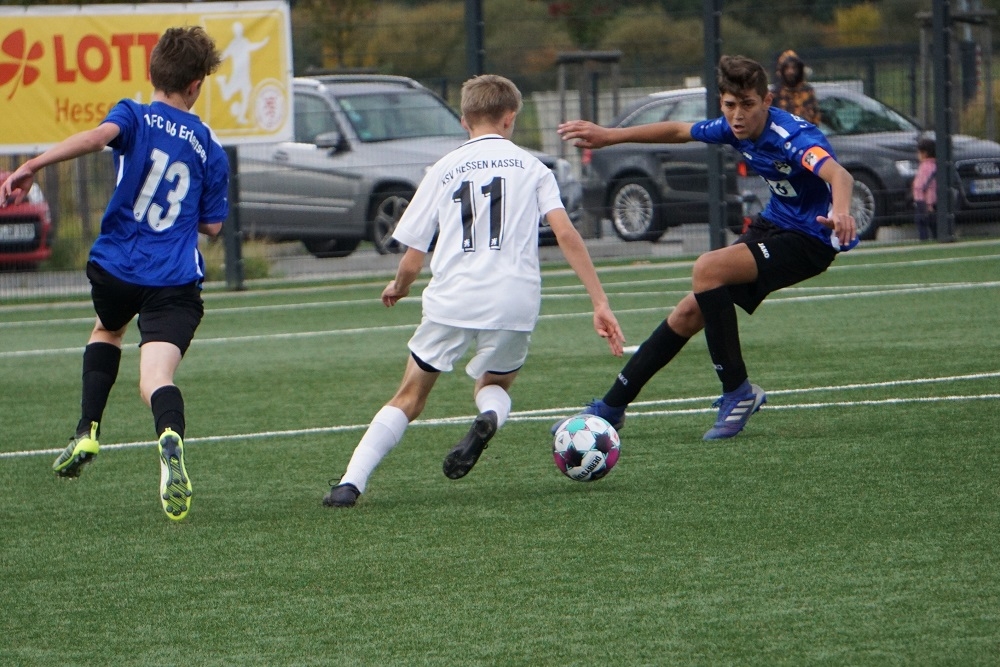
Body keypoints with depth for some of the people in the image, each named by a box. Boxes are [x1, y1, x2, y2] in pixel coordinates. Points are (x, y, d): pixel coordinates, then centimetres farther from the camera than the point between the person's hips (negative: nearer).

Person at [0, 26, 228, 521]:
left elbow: (99, 135, -23)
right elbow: (212, 225, 12)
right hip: (176, 280, -1)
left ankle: (88, 432, 25)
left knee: (107, 330, 34)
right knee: (156, 377, -13)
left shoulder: (135, 116, 2)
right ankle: (170, 443, -46)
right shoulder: (209, 148, 9)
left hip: (115, 266, 1)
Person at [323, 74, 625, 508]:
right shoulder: (531, 167, 10)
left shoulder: (443, 170, 11)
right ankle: (489, 417, -11)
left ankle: (351, 482, -6)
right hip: (514, 301, 0)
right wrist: (600, 303, -6)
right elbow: (566, 234, -4)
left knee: (408, 399, 12)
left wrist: (397, 289, 33)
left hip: (451, 300, 0)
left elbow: (411, 263, 11)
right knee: (494, 387, 25)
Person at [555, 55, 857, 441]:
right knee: (689, 314, 5)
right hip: (773, 223, 8)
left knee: (708, 269, -26)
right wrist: (609, 136, 19)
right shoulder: (734, 129, -4)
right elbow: (678, 132, 15)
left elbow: (838, 175, -47)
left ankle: (738, 392, -17)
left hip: (809, 239, -8)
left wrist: (840, 211, -69)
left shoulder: (793, 138, -28)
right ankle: (611, 408, 16)